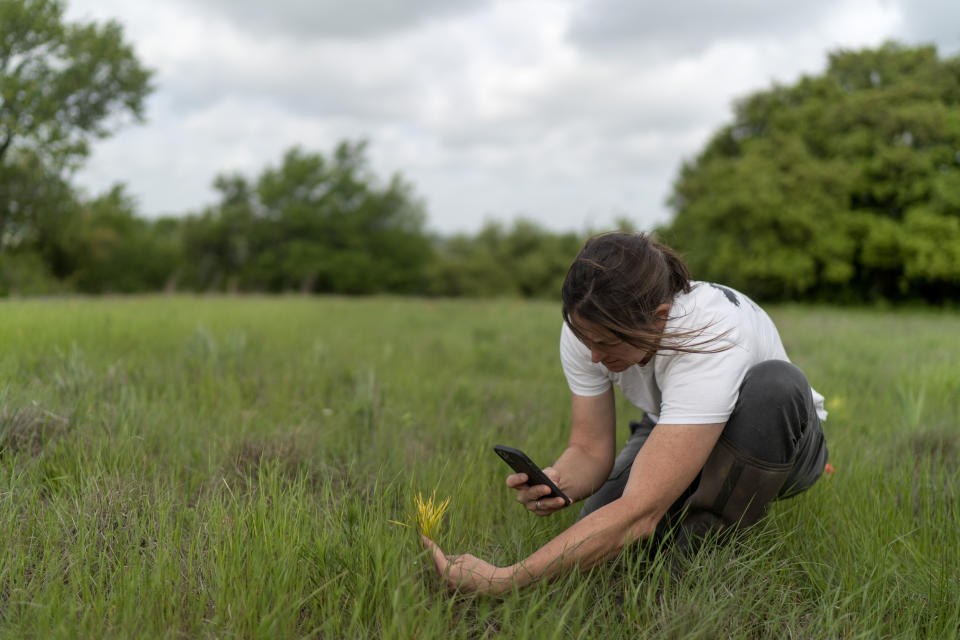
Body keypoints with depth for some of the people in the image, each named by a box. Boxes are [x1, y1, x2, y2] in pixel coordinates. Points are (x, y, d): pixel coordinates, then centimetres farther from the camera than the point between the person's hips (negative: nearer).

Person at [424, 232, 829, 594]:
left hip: (775, 441, -4)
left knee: (774, 383, -39)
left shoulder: (710, 338, -43)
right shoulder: (588, 329, -24)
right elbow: (590, 450, -16)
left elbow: (639, 512, -47)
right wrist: (557, 481, -42)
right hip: (670, 431, 4)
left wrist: (500, 581, -52)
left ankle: (705, 545, -18)